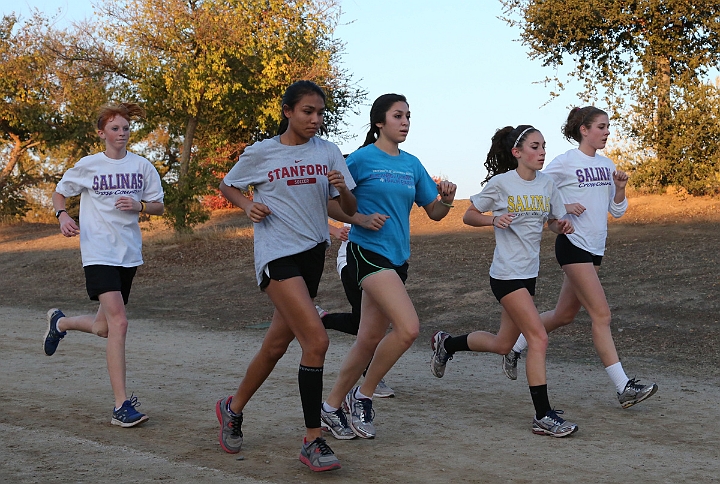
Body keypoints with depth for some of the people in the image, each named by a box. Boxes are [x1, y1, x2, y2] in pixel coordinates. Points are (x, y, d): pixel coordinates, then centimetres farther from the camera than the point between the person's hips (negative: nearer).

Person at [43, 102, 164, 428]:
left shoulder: (142, 166, 5)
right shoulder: (88, 166, -1)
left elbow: (158, 206, 10)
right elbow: (60, 193, 11)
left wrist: (138, 206, -11)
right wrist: (62, 215, -10)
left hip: (130, 253, 5)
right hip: (99, 253, -5)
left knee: (104, 328, 14)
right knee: (118, 322, -19)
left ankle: (60, 322, 48)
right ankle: (121, 406, -17)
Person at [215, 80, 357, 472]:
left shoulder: (327, 152, 5)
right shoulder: (261, 153, -3)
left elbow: (349, 210, 5)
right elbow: (227, 186, 13)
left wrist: (342, 189, -17)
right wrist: (248, 206, -6)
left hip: (313, 253, 5)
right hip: (277, 255, -5)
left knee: (277, 343, 14)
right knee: (316, 340, -19)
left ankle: (233, 408, 38)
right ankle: (313, 441, -12)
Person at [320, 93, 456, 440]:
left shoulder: (412, 164, 12)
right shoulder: (361, 159, -6)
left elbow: (434, 213, 15)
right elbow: (331, 206, -4)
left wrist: (446, 199, -6)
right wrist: (362, 219, -18)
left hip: (398, 258, 7)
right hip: (368, 252, -7)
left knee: (370, 339, 9)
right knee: (408, 328, -21)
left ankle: (333, 405, 24)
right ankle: (363, 396, -3)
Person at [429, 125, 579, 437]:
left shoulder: (546, 184, 6)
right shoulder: (501, 183, -9)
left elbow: (554, 222, 16)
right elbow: (468, 216, -2)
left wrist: (562, 226, -7)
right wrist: (494, 219, -20)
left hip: (529, 274, 7)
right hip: (507, 274, -7)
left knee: (503, 345, 16)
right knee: (538, 338, -15)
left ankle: (446, 344, 40)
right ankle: (543, 417, -10)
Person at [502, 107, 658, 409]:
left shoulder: (606, 165, 12)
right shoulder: (564, 163, -9)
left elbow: (616, 211, 15)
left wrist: (620, 188, -4)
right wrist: (562, 207, -17)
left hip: (595, 248, 8)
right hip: (573, 246, -8)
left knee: (564, 315, 15)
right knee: (601, 315, -11)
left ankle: (515, 347, 34)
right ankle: (624, 388, -11)